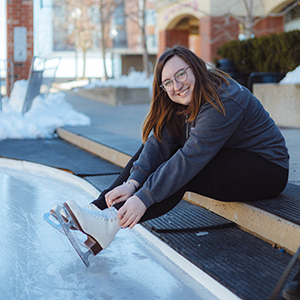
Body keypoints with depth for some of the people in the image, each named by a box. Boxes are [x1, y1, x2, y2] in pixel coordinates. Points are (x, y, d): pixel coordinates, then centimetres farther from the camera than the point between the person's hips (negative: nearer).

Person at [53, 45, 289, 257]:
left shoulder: (223, 103, -28)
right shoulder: (184, 101, -1)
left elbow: (190, 159, -34)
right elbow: (158, 143, -12)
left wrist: (144, 197, -36)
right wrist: (133, 183, -27)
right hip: (227, 158, 8)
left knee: (181, 173, -31)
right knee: (151, 150, -5)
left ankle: (111, 223, -31)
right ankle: (100, 209, -14)